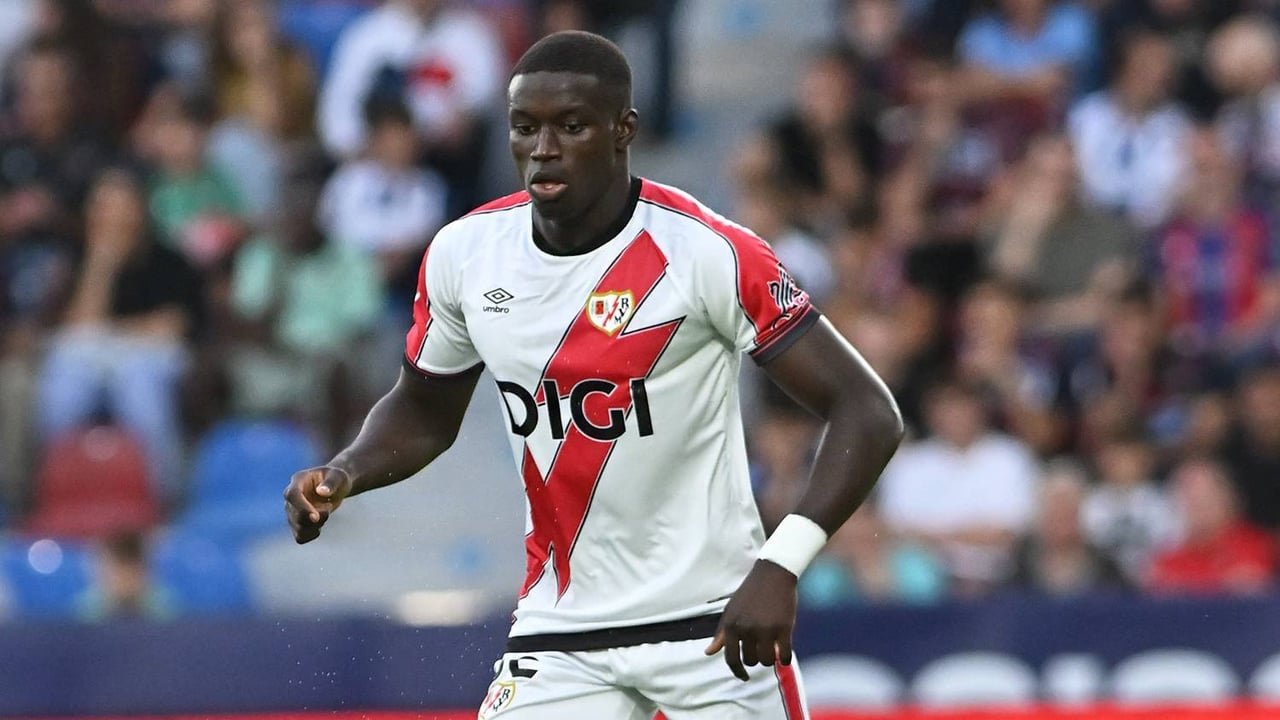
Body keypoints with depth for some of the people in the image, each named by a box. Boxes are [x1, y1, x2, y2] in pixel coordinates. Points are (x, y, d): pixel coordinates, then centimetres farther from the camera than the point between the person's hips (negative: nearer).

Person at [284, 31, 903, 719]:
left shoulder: (707, 252, -15)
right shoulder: (464, 254, 0)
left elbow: (868, 413, -16)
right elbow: (423, 415, 18)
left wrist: (779, 567, -28)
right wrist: (341, 476, -3)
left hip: (714, 623, -4)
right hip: (560, 630, 4)